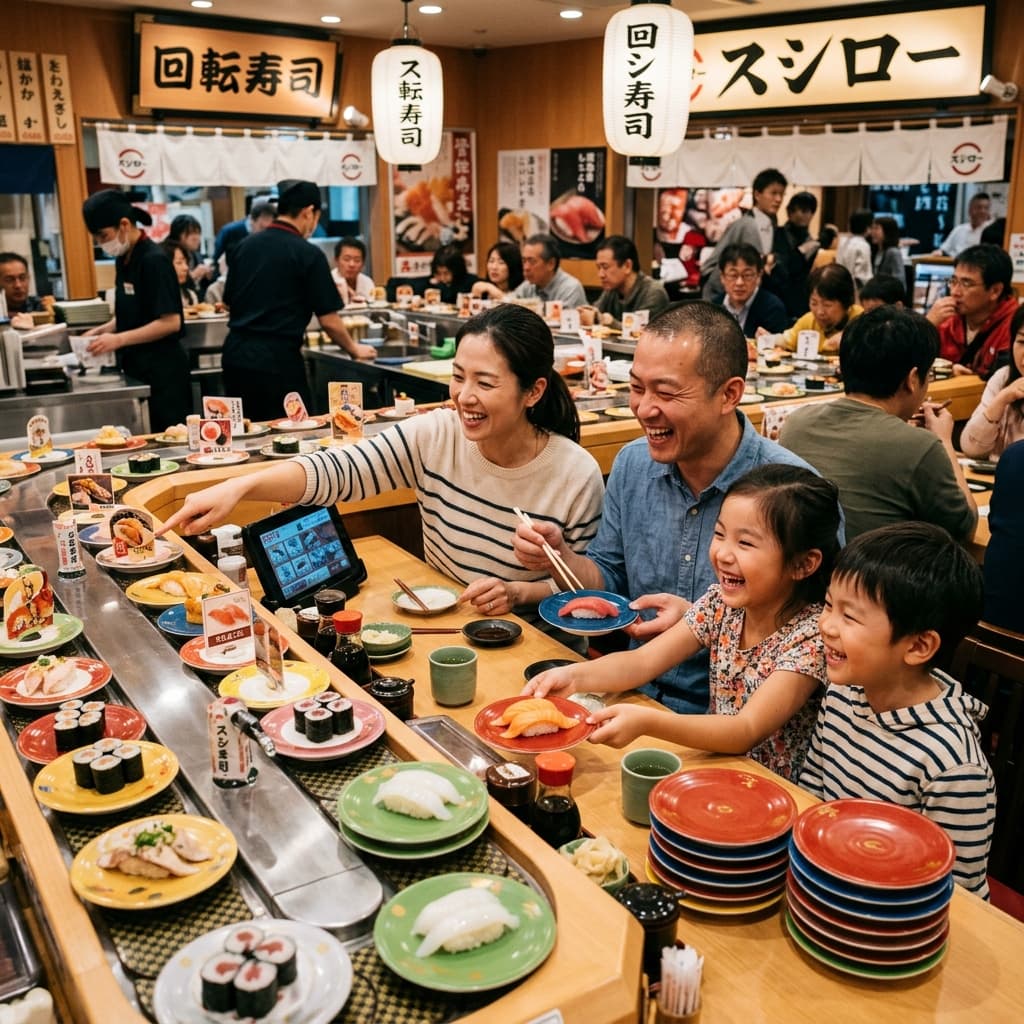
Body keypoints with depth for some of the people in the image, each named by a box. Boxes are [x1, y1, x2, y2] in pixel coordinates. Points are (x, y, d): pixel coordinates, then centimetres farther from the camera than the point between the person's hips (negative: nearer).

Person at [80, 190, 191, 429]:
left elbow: (170, 322, -19)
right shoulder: (124, 259, 11)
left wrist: (118, 339, -21)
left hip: (162, 371, -8)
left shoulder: (154, 260, -15)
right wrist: (104, 330, 5)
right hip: (136, 368, 8)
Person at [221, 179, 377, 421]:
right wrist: (354, 349, 10)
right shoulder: (307, 253, -8)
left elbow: (228, 303, 17)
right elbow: (329, 321, -7)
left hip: (235, 353, 6)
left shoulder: (244, 246, 8)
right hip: (277, 359, -6)